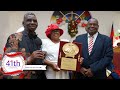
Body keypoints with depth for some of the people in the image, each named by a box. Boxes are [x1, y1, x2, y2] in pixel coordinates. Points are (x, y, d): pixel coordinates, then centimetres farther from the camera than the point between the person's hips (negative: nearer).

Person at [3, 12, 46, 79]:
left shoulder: (38, 40, 8)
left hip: (39, 76, 5)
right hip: (20, 76, -5)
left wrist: (42, 57, -1)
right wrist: (29, 59, -23)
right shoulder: (15, 38, -8)